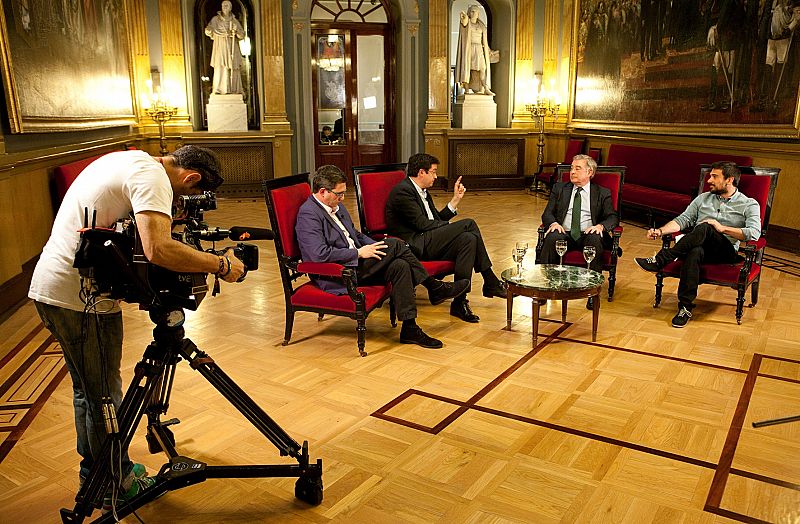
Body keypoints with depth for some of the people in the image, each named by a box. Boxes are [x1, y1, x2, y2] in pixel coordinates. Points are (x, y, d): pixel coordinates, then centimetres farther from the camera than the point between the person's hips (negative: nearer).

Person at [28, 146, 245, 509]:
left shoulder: (129, 159, 13)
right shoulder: (152, 176, -18)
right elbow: (158, 250, -31)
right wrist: (221, 265, -21)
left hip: (49, 286, 10)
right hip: (81, 297, -10)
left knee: (87, 390, 21)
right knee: (104, 395, 5)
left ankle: (93, 473, 36)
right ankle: (118, 485, 21)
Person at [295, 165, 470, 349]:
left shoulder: (336, 207, 16)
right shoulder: (308, 214, -14)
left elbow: (356, 235, 26)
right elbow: (320, 254, -25)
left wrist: (378, 248, 7)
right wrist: (358, 253, -18)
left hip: (354, 264, 9)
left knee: (399, 266, -17)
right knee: (395, 244, -18)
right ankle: (435, 288, -7)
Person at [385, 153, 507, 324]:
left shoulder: (422, 191, 22)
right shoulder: (403, 191, -9)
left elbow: (437, 219, 20)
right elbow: (422, 223, -16)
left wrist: (456, 198, 16)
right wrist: (452, 226, -7)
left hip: (427, 242, 10)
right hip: (415, 245, -10)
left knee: (468, 239, -17)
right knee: (468, 224, -19)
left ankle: (460, 302, -18)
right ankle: (491, 283, -12)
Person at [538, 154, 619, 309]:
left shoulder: (602, 193, 15)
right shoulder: (559, 188, 19)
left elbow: (613, 217, 6)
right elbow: (547, 213, 12)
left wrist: (600, 226, -17)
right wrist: (553, 223, -12)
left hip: (588, 234, -1)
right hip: (564, 233, 1)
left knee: (595, 240, -36)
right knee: (551, 238, -33)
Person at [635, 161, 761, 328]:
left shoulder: (749, 205, 7)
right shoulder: (703, 198, 21)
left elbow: (754, 233, -9)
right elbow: (683, 220, 11)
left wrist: (723, 228, -16)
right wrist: (660, 231, -6)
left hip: (726, 253, -3)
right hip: (698, 247, 3)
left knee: (704, 228, -36)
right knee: (694, 253, -38)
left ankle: (660, 260, -37)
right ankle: (686, 307, -36)